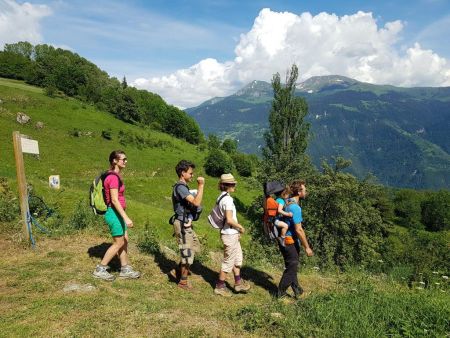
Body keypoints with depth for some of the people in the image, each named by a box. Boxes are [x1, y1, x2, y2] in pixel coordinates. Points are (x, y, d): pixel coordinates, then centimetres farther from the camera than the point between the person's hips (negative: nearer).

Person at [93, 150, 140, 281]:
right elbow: (114, 200, -24)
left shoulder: (116, 175, 10)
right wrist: (126, 217, -25)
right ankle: (100, 269, 12)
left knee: (125, 241, 14)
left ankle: (125, 269, 24)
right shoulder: (113, 177, -20)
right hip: (115, 213, -10)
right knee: (119, 243, 1)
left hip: (117, 213, 10)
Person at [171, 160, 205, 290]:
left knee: (195, 247, 21)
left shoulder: (182, 186, 14)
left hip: (186, 224, 10)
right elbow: (196, 203, -27)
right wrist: (201, 186, -23)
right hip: (182, 225, -10)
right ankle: (183, 281, 14)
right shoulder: (180, 187, -19)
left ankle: (180, 271, 35)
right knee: (188, 253, -1)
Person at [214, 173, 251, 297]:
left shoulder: (221, 197, 7)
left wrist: (237, 229, 12)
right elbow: (229, 220, -26)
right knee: (228, 261, 4)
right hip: (230, 235, -9)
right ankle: (220, 287, 17)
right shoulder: (228, 199, -21)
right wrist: (240, 227, -10)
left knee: (237, 258, 21)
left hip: (232, 234, 9)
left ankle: (238, 283, 32)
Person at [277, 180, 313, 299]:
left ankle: (297, 290, 31)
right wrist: (307, 247, -17)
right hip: (290, 241, -9)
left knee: (291, 266, 18)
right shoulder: (295, 207, -23)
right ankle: (281, 292, 15)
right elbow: (298, 230, -23)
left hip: (284, 239, 9)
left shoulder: (287, 202, 5)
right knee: (292, 267, 5)